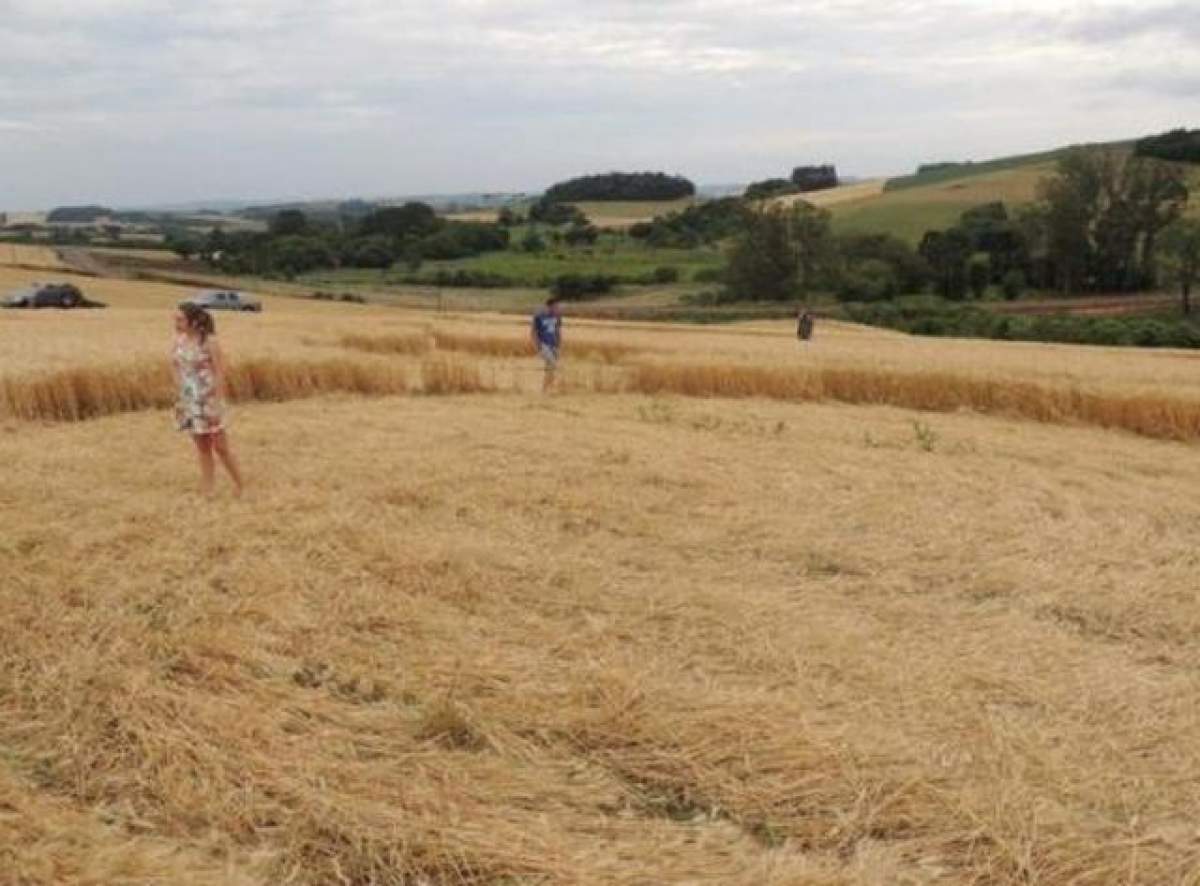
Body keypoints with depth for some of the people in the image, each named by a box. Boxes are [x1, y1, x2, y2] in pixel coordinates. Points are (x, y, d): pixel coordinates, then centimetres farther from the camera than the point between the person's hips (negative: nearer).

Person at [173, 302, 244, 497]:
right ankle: (207, 492, 15)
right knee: (202, 449, 10)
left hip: (209, 400, -5)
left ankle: (240, 487, 15)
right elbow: (178, 370, 12)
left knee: (221, 448, 0)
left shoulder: (209, 341, -13)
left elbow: (220, 374, -14)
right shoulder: (179, 340, 3)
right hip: (190, 402, 5)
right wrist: (180, 399, 10)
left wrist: (218, 404, -17)